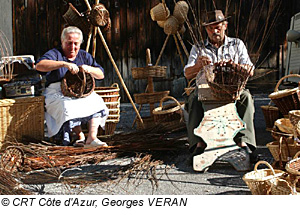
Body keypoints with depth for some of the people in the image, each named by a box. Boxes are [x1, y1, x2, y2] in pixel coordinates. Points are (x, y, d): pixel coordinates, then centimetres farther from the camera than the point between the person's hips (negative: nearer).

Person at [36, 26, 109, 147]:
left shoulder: (84, 56, 17)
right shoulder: (55, 54, 1)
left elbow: (101, 75, 14)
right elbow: (39, 66, -22)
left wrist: (89, 69, -9)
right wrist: (64, 64, -30)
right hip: (57, 93, -4)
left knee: (96, 101, -26)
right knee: (68, 105, -37)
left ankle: (92, 137, -33)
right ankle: (80, 136, -27)